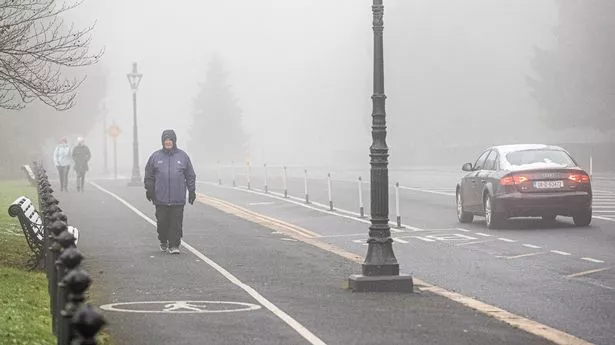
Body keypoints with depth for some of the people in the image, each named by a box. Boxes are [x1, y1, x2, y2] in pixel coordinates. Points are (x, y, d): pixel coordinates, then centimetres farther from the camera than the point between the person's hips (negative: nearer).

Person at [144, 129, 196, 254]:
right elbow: (149, 175, 10)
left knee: (176, 224, -3)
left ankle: (174, 245, 1)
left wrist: (192, 191, 6)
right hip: (161, 199, 0)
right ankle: (163, 242, 24)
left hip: (178, 199, 0)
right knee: (162, 222, 5)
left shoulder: (182, 156, 7)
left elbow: (190, 176, 10)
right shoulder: (156, 156, 7)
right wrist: (149, 189, 2)